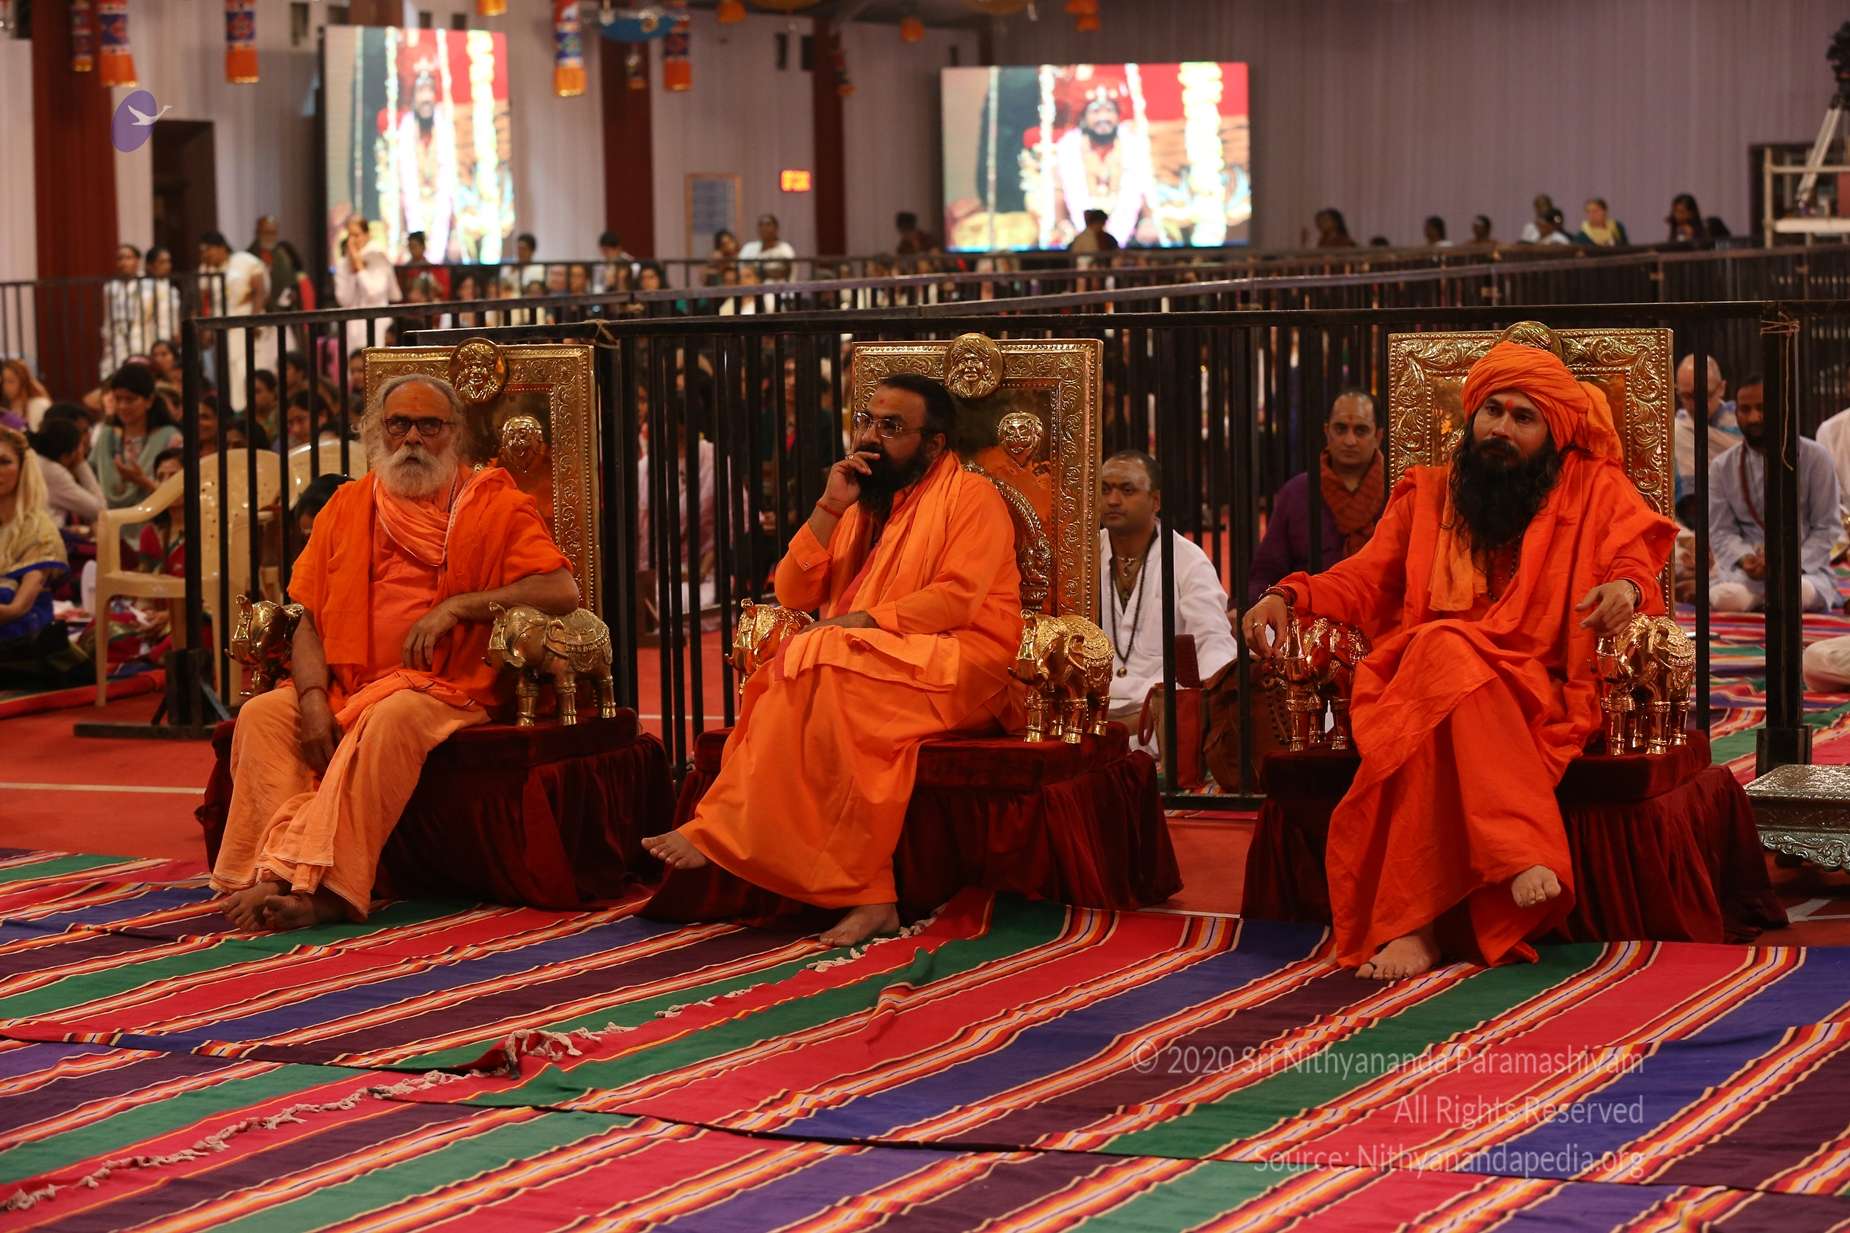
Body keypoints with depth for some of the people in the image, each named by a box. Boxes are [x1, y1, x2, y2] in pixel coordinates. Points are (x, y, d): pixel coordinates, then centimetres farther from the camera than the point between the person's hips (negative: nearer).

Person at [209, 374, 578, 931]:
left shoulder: (493, 504, 6)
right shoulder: (348, 506, 17)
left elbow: (562, 591, -7)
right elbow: (309, 617, 12)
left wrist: (457, 606, -13)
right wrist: (313, 698, -7)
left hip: (448, 689, -4)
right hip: (350, 686, 4)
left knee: (391, 720, -36)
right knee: (262, 713, -22)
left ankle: (327, 886, -38)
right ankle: (279, 871, -32)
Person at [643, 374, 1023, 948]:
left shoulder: (968, 495, 1)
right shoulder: (863, 502, 21)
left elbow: (959, 597, -14)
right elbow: (793, 593, 11)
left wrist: (862, 621, -20)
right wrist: (830, 509, -1)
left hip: (957, 664, -6)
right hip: (868, 661, 6)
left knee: (821, 670, -32)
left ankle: (720, 835, -27)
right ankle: (868, 896, -35)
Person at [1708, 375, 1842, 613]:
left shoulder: (1814, 457, 2)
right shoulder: (1722, 466, 8)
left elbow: (1828, 527, 0)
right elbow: (1721, 531, 5)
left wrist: (1793, 564, -16)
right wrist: (1744, 558, -17)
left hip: (1803, 567, 0)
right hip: (1745, 569, 0)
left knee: (1800, 593, -36)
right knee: (1728, 597, -35)